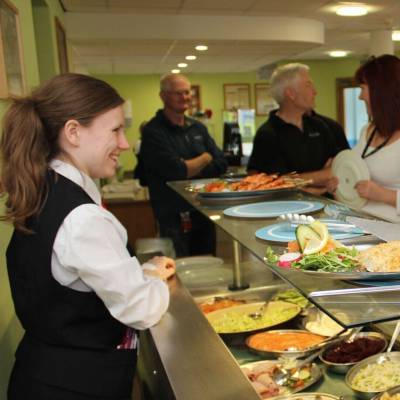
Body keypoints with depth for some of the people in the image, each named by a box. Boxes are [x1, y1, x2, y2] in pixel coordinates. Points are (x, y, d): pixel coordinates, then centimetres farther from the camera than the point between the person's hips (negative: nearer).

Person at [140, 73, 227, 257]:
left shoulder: (198, 128, 11)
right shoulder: (153, 132, -11)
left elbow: (221, 164, 3)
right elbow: (177, 170, -21)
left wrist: (189, 168, -12)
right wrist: (205, 159, -4)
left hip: (204, 213, 7)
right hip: (174, 219, -6)